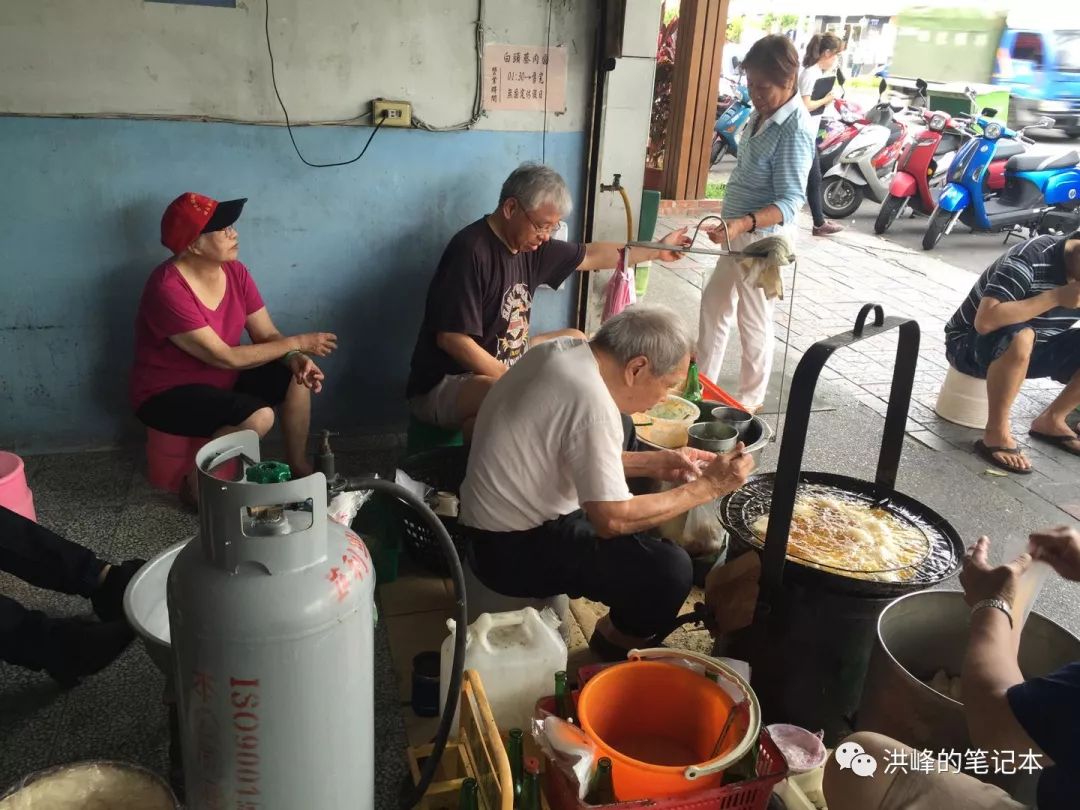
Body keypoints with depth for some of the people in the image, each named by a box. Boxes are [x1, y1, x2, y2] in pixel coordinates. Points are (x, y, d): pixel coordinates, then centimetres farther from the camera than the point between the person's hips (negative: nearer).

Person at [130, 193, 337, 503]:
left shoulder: (234, 271, -5)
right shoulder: (168, 289, -28)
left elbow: (266, 334, -2)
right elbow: (225, 358, -28)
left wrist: (295, 358, -24)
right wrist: (296, 343, -23)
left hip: (222, 378, 8)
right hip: (168, 393, -8)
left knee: (299, 377, -8)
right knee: (258, 417, -30)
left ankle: (298, 464, 9)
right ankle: (198, 486, -7)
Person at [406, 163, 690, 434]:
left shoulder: (531, 244, 2)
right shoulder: (471, 251, -23)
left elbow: (591, 255, 19)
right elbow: (452, 339, -27)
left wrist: (657, 250, 24)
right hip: (443, 385, -10)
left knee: (574, 341, 18)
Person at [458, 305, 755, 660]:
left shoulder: (562, 350, 0)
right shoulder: (592, 402, -28)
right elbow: (613, 520, -23)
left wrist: (654, 463, 6)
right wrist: (706, 487, -14)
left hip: (499, 514, 10)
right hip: (510, 549, -10)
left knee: (621, 428, 20)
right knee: (669, 569, -19)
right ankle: (617, 647, 14)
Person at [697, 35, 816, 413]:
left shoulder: (795, 129, -22)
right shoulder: (763, 113, 4)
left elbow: (789, 202, -26)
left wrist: (742, 224, -40)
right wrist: (735, 224, 17)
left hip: (762, 237, -9)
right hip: (740, 232, 10)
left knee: (753, 321, 3)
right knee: (713, 302, 18)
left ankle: (750, 399, 20)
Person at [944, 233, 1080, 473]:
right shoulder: (1030, 258, -27)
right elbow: (985, 321, -39)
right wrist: (1056, 296, -35)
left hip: (1029, 350, 7)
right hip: (970, 344, -7)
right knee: (1020, 337, -38)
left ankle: (1050, 421, 5)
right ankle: (996, 433, -25)